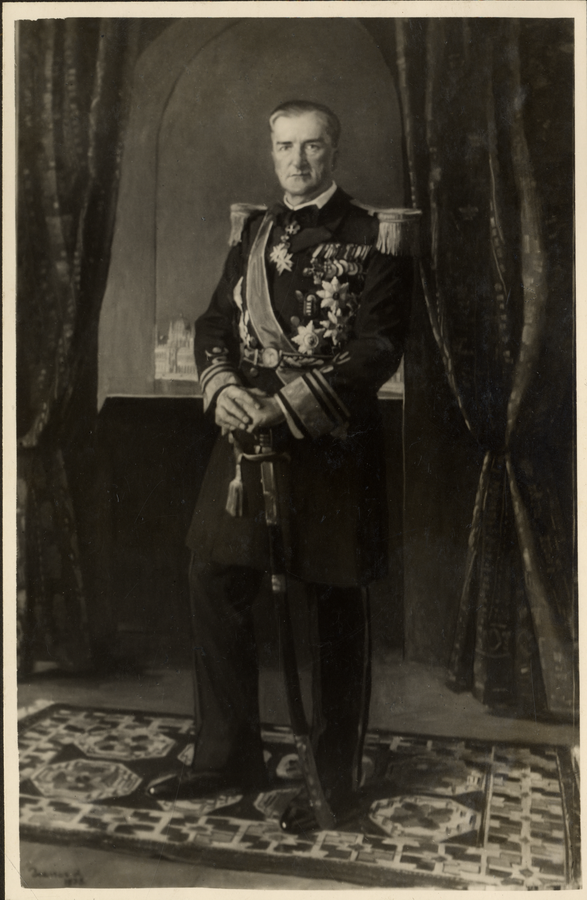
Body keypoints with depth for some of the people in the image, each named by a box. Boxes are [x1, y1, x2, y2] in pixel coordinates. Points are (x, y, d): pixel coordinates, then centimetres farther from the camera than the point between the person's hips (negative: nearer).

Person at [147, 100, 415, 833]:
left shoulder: (373, 237, -1)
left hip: (332, 443, -5)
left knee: (335, 606, 2)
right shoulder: (251, 231, 15)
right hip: (249, 433, 5)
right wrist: (221, 385, -11)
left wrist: (289, 403, -20)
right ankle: (226, 758, 21)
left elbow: (379, 346, -11)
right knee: (215, 581, 5)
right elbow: (216, 321, 11)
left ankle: (335, 780, 17)